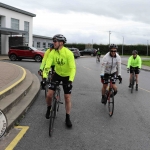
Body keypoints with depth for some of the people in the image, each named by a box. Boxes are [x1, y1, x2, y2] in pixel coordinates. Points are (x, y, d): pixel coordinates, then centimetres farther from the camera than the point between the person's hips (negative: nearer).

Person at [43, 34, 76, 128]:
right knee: (49, 95, -8)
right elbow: (47, 65, -20)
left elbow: (73, 68, -30)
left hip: (67, 76, -3)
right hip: (57, 74, 3)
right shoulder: (53, 53, -16)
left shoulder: (68, 53, -27)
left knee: (67, 97, 0)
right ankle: (49, 108, 24)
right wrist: (44, 77, -33)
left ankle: (68, 118, 15)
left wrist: (70, 80, -41)